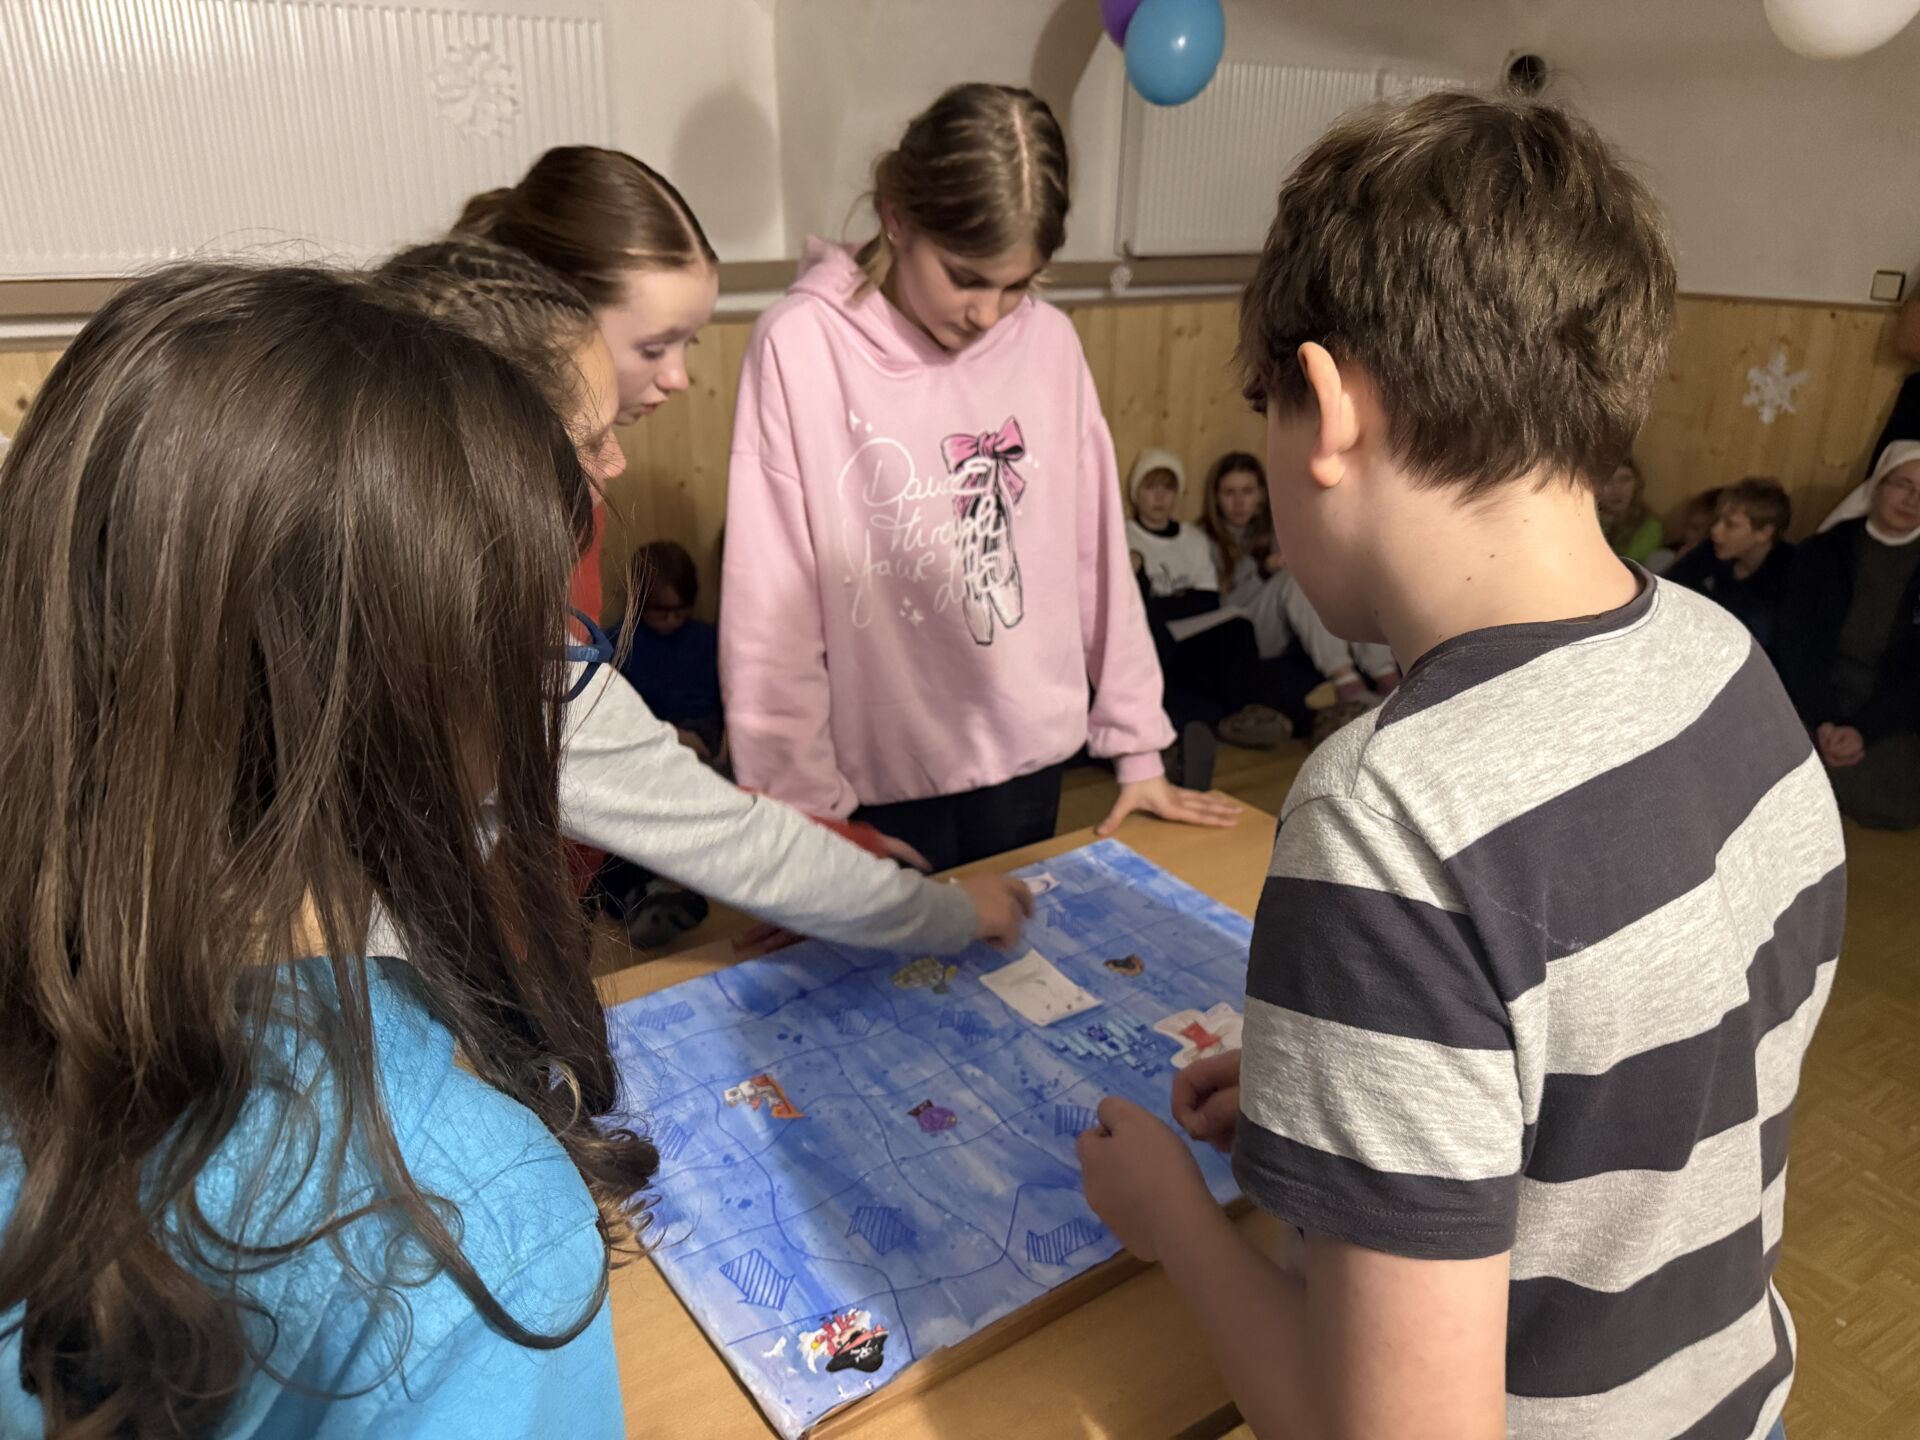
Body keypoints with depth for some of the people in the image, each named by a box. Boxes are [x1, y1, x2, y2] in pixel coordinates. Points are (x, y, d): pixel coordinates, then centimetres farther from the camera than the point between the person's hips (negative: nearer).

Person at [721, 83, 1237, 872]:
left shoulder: (1050, 342, -3)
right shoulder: (801, 346, -13)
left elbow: (1096, 554, 3)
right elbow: (770, 612, -12)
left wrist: (1139, 745, 6)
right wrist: (802, 809, -11)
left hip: (1026, 756, 4)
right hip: (877, 776, -3)